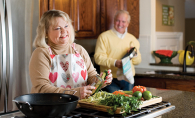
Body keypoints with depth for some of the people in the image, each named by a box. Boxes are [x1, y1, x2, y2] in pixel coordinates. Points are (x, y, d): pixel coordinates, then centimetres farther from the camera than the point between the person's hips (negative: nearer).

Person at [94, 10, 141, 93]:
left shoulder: (132, 39, 15)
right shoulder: (104, 37, 0)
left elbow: (138, 61, 17)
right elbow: (98, 58, -9)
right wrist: (114, 62, -22)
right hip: (110, 80, -4)